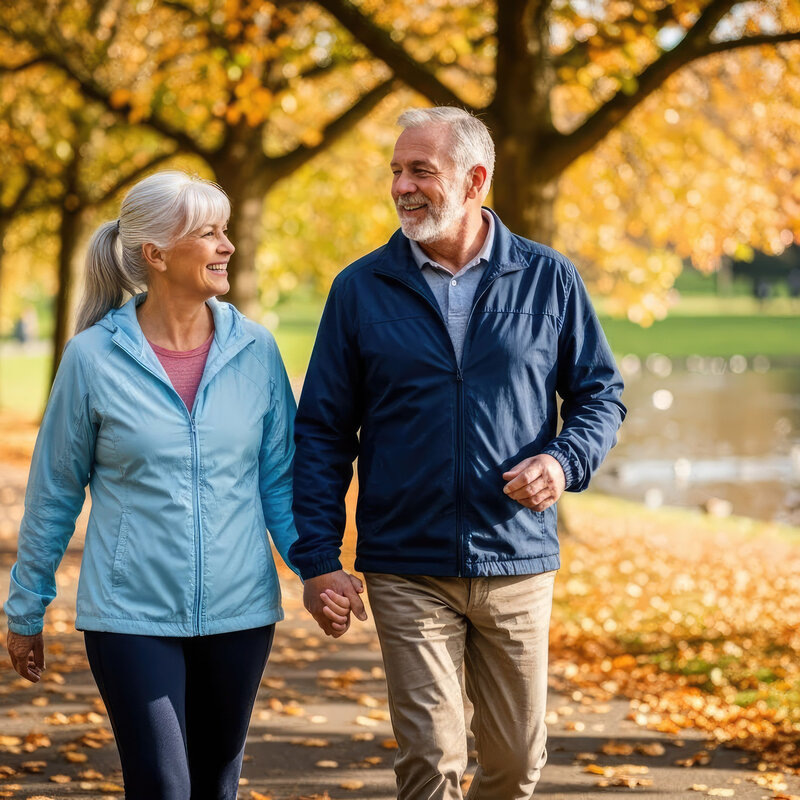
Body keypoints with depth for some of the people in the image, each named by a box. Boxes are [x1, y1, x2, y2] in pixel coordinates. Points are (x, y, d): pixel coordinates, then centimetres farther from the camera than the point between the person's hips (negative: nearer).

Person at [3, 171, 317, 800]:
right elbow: (53, 494, 2)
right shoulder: (93, 357, -6)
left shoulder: (256, 349, 0)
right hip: (132, 616, -3)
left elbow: (280, 481, 6)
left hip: (239, 612, 3)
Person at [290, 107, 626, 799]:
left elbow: (601, 394, 10)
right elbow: (322, 432, 3)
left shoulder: (550, 280, 2)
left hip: (519, 566, 1)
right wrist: (317, 560, -4)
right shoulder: (360, 289, 1)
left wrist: (565, 460, -11)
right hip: (408, 570, -1)